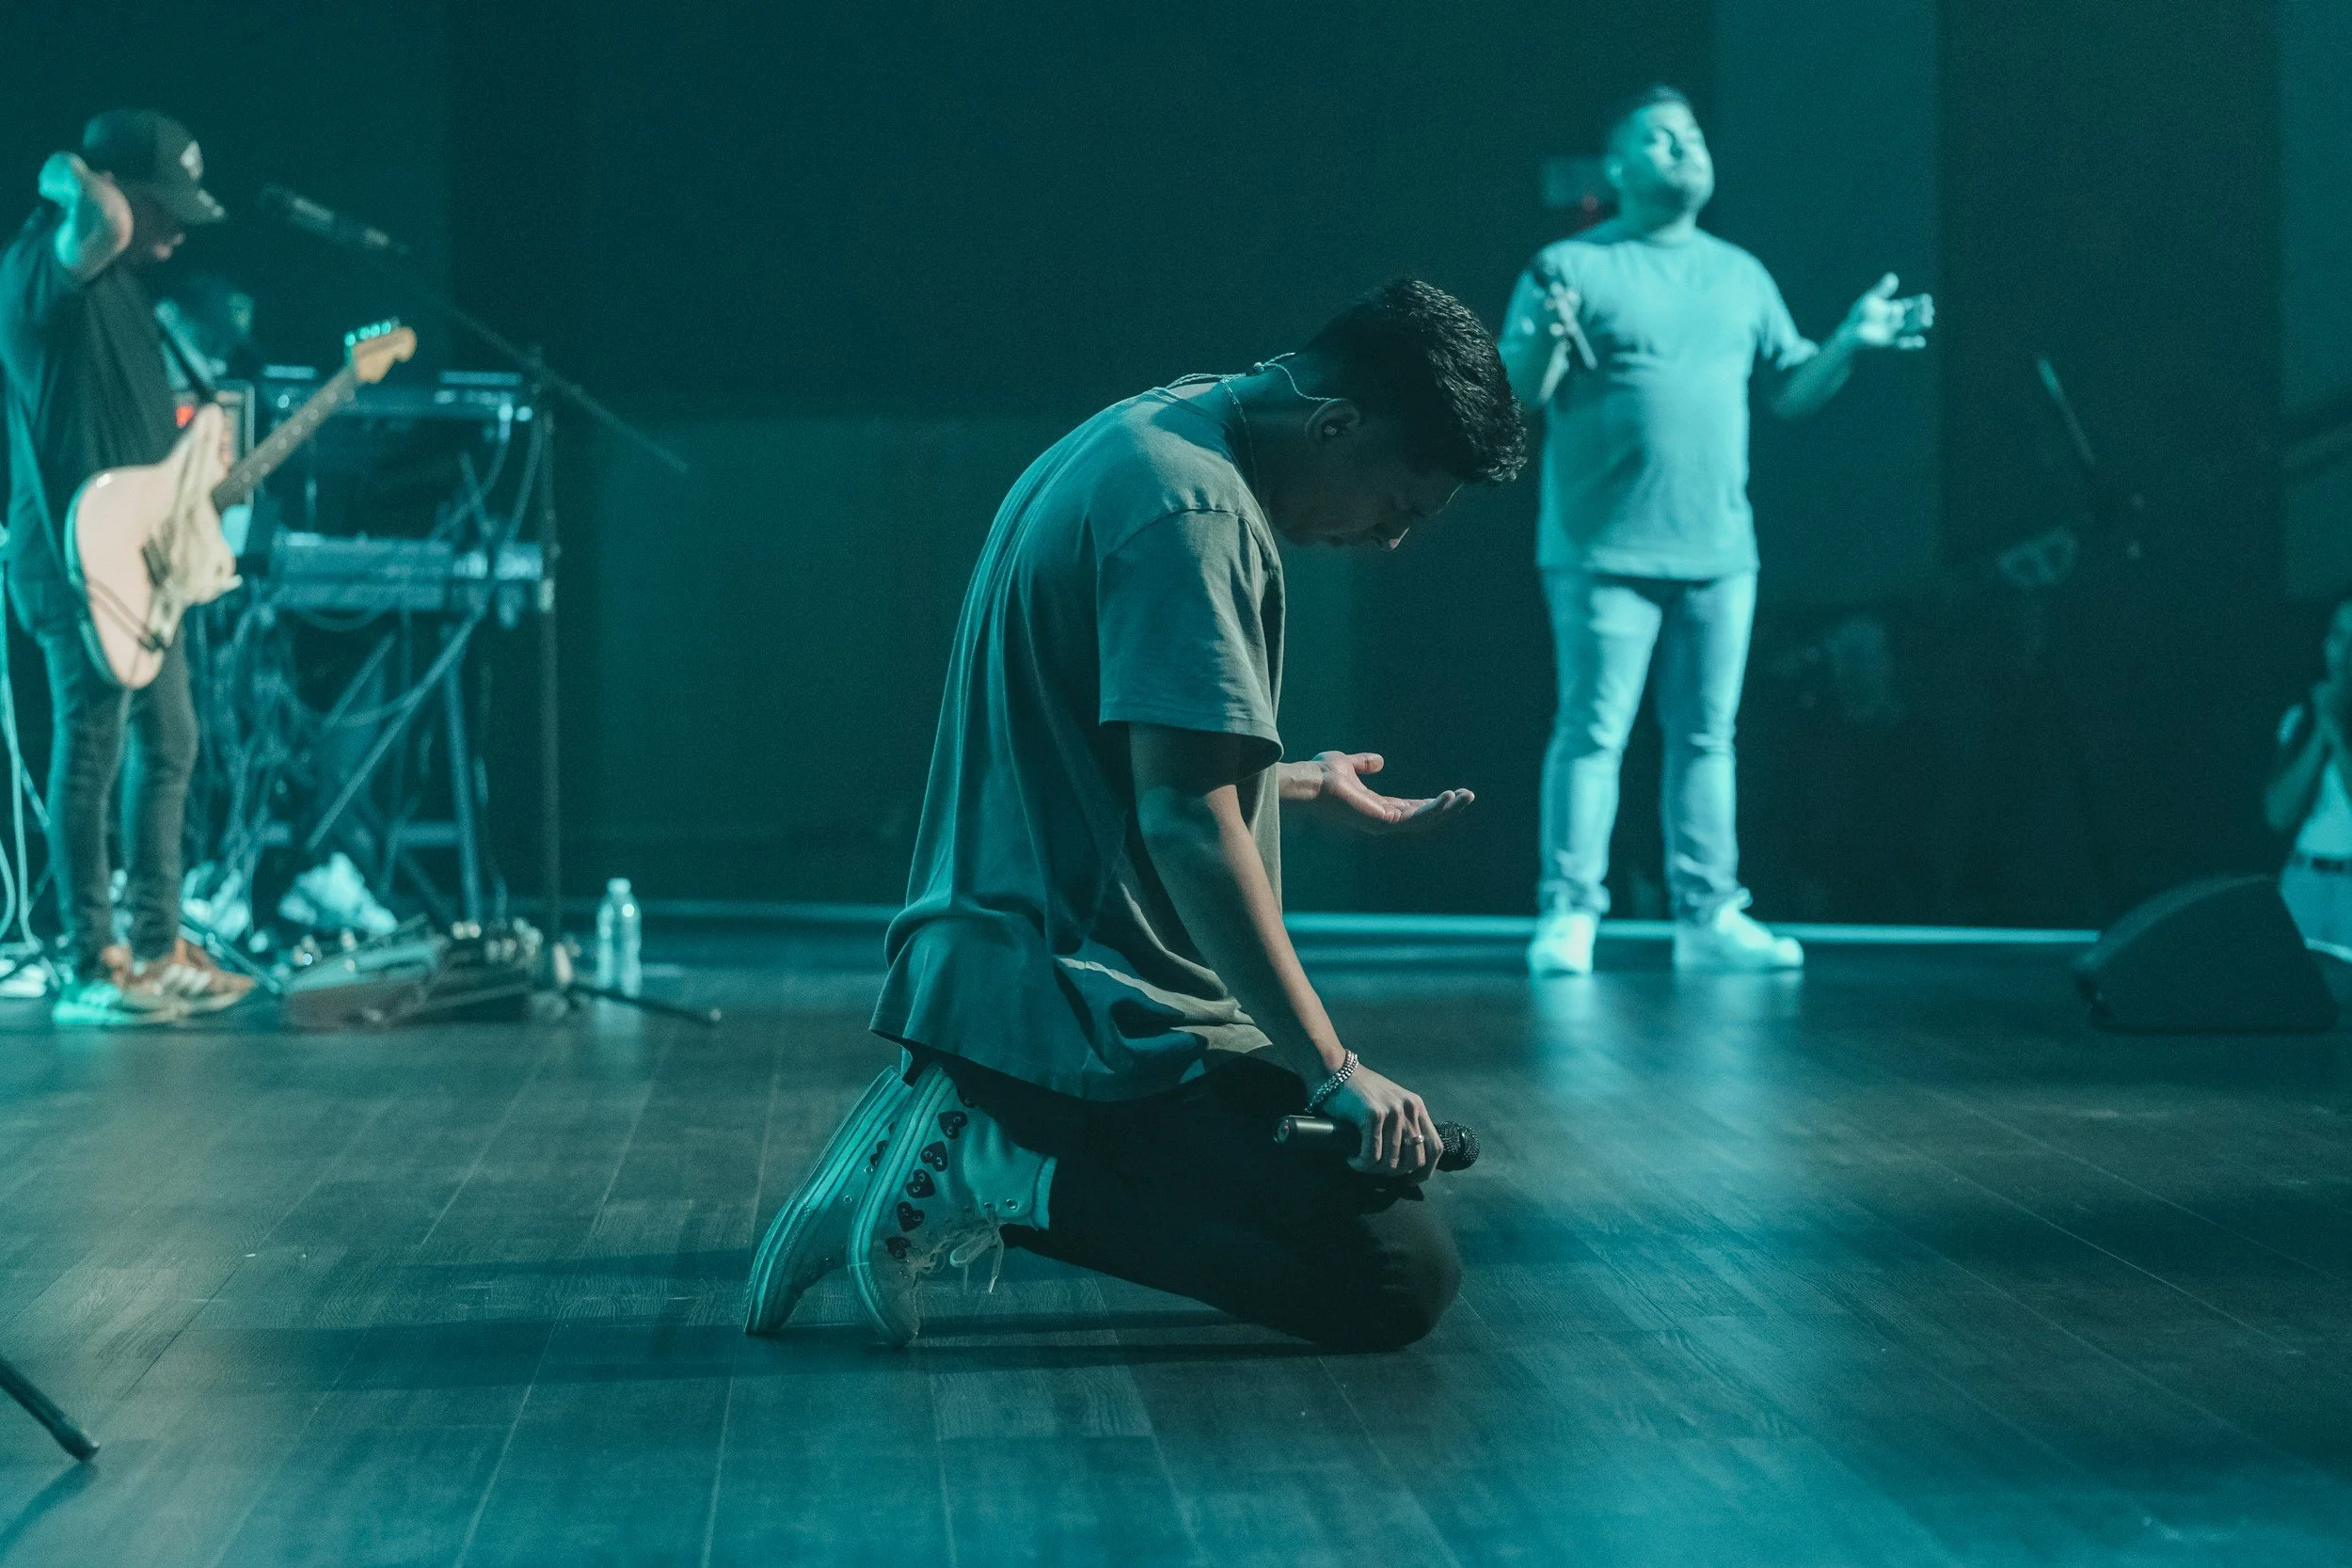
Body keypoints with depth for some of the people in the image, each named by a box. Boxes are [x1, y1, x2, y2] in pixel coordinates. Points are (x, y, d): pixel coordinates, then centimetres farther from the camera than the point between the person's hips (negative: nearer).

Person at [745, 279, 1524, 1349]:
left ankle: (963, 1130, 9)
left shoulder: (1135, 438, 14)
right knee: (1400, 1279, -12)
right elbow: (1186, 823, -25)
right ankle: (993, 1175, -11)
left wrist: (1303, 786, 36)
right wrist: (1333, 1069, -21)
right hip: (1098, 1011, -11)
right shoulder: (1192, 510, -18)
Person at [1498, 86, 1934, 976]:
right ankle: (1568, 917, -1)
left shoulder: (1741, 276, 16)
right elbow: (1516, 395, -6)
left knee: (1706, 736, 7)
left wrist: (1853, 341, 1)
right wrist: (1547, 338, -27)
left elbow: (1792, 393, 17)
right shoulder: (1572, 266, 0)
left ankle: (1709, 916, 12)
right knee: (1593, 733, -6)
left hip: (1719, 552, 5)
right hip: (1605, 552, -5)